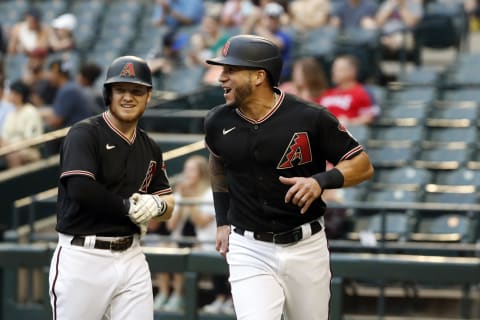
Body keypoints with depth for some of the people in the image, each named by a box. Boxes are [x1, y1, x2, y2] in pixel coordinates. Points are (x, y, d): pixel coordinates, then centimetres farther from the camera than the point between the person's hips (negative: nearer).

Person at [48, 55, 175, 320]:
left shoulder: (149, 149, 15)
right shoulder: (84, 134, -7)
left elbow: (168, 205, 18)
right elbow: (81, 189, -21)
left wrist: (158, 205, -6)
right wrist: (127, 207, -11)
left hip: (131, 258, 6)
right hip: (83, 258, -6)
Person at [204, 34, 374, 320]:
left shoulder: (310, 118, -13)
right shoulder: (218, 123, -2)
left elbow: (363, 165, -6)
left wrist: (321, 181, -24)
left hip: (306, 246, -1)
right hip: (249, 250, 1)